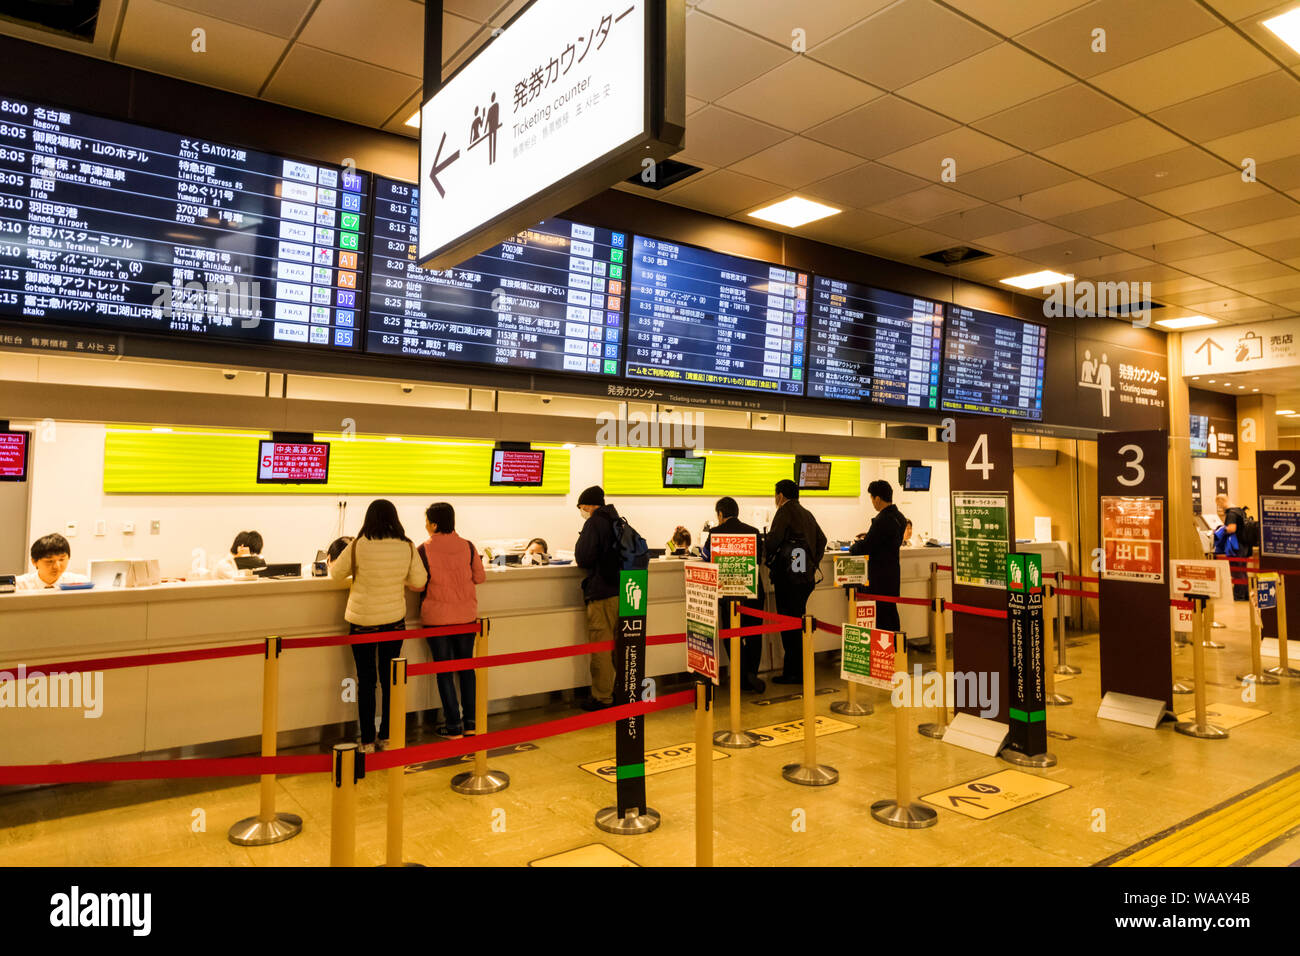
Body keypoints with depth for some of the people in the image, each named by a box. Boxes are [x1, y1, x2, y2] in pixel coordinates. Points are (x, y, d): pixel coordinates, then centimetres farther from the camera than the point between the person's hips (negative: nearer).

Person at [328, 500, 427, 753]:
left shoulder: (357, 546, -13)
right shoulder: (408, 547, -8)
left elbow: (336, 574, 3)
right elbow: (419, 583, -1)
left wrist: (332, 562, 26)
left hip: (362, 622, -2)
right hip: (394, 620, 2)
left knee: (366, 681, 9)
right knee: (390, 679, 14)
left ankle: (367, 741, 15)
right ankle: (388, 737, 22)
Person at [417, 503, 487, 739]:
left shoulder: (425, 549, -12)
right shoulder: (468, 546, -4)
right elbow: (480, 577, 3)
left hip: (437, 617, -3)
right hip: (466, 615, 3)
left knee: (444, 670, 7)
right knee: (466, 666, 14)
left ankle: (453, 725, 10)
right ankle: (470, 722, 18)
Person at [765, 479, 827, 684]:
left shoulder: (785, 511, -8)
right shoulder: (807, 514, 16)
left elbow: (773, 539, -17)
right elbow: (821, 540, 19)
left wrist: (768, 558, 1)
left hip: (788, 576, -8)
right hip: (806, 577, 8)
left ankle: (793, 673, -1)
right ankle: (800, 669, 20)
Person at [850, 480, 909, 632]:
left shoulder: (882, 520, -21)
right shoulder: (899, 516, 7)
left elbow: (865, 548, -18)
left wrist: (852, 546, 1)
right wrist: (867, 536, 18)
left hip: (881, 575, -9)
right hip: (893, 571, 9)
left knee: (881, 615, -3)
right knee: (891, 611, 17)